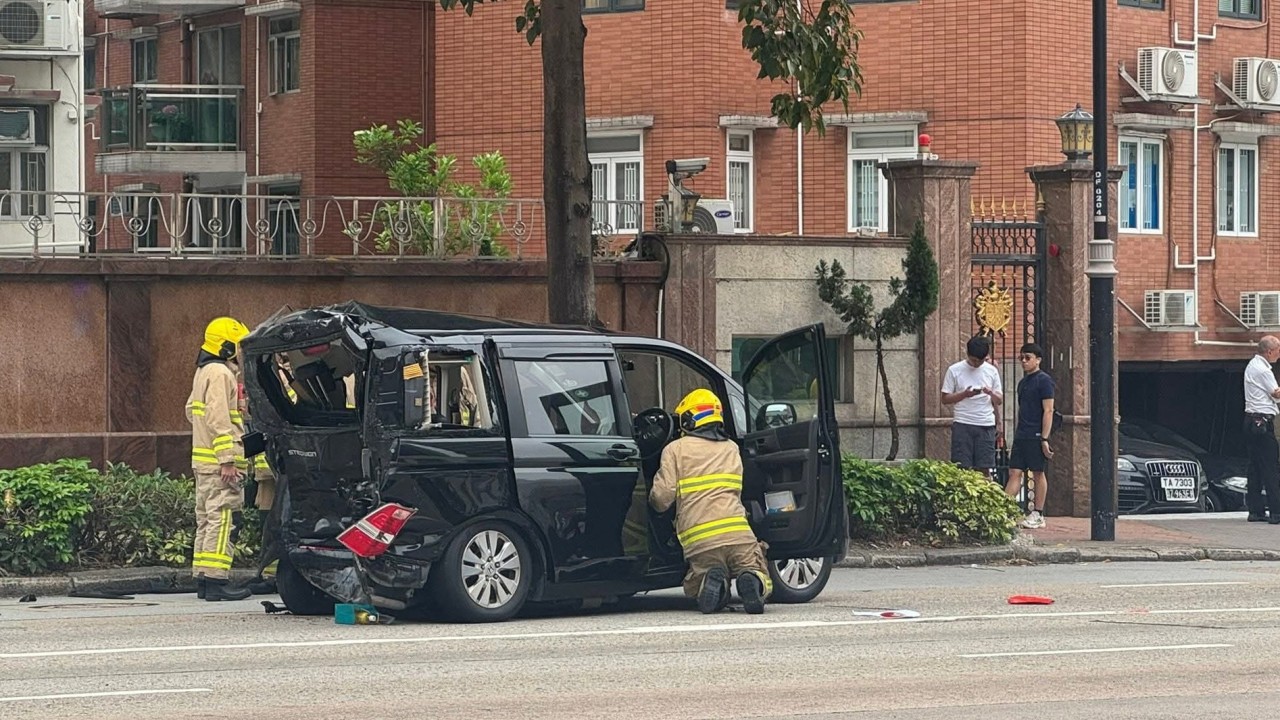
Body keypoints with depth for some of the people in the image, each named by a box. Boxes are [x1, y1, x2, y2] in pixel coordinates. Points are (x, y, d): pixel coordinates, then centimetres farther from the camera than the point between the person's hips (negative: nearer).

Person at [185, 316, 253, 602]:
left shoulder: (203, 372, 18)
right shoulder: (219, 373, -14)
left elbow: (192, 410, 28)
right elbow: (219, 418, -20)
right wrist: (227, 460, -22)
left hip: (203, 460, 11)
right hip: (219, 462, -11)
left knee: (207, 519, 13)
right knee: (223, 519, -11)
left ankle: (202, 579, 15)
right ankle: (216, 581, -15)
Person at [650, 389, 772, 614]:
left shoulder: (676, 450, 7)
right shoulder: (731, 448, 23)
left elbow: (662, 497, 1)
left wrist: (655, 503, 25)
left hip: (699, 539, -2)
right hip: (738, 534, 2)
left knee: (694, 589, 21)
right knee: (762, 583, 15)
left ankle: (712, 578, -16)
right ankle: (751, 580, -23)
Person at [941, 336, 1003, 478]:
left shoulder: (991, 371, 9)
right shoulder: (955, 370, 2)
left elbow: (999, 400, 12)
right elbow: (945, 399, 3)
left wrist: (991, 393, -10)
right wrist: (965, 394, -13)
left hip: (986, 425, 2)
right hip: (962, 425, -2)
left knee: (985, 469, 0)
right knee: (962, 468, -6)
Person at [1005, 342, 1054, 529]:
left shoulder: (1043, 380, -7)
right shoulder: (1022, 382, 17)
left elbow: (1048, 411, -12)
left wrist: (1044, 438, -17)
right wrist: (1016, 436, 19)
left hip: (1036, 436, -7)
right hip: (1021, 435, 7)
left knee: (1038, 474, 0)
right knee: (1014, 473, 1)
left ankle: (1038, 514, 5)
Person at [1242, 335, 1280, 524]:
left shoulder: (1252, 366, 17)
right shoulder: (1262, 370, -14)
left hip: (1252, 421, 10)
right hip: (1262, 421, -10)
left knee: (1255, 467, 11)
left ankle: (1256, 510, 12)